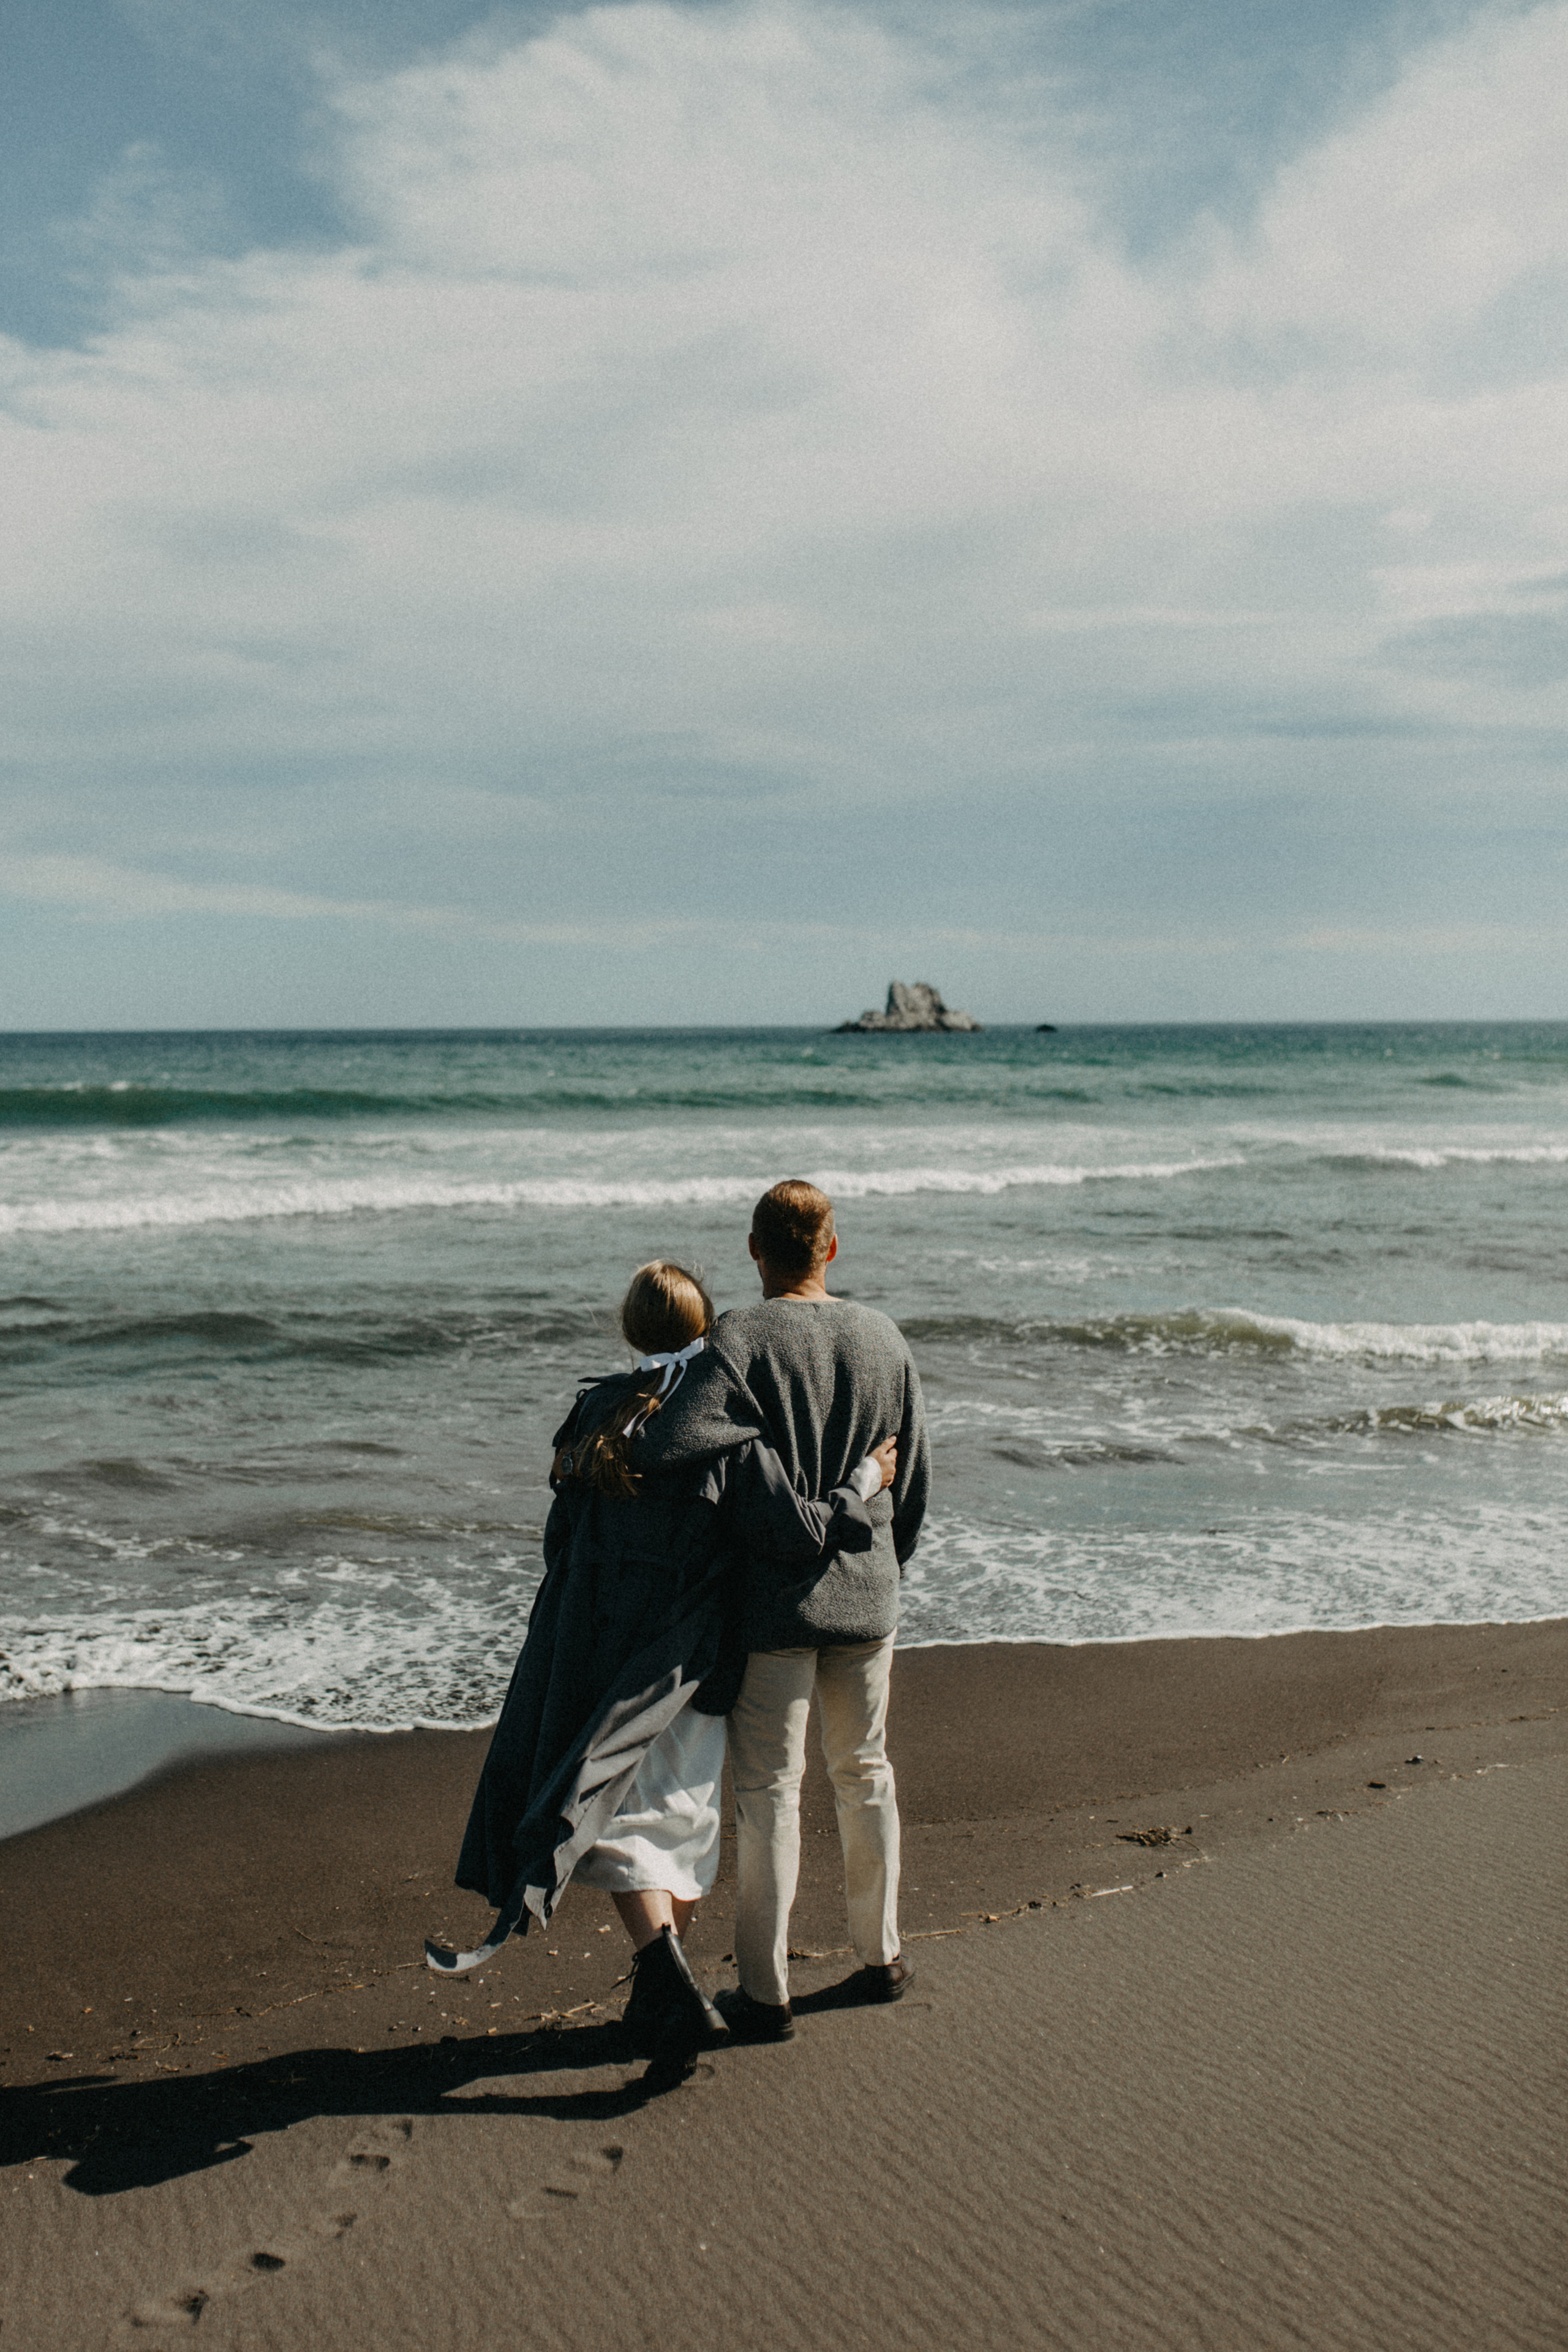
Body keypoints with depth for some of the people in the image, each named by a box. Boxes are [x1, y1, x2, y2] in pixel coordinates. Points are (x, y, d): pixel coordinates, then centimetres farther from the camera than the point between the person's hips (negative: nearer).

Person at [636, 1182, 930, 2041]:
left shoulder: (741, 1337, -15)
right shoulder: (882, 1337, 1)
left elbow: (674, 1444, -31)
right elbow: (915, 1479, 10)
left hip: (771, 1602, -5)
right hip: (866, 1598, 5)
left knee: (769, 1790, 4)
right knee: (865, 1774, 20)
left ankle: (765, 1992, 12)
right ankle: (881, 1955, 32)